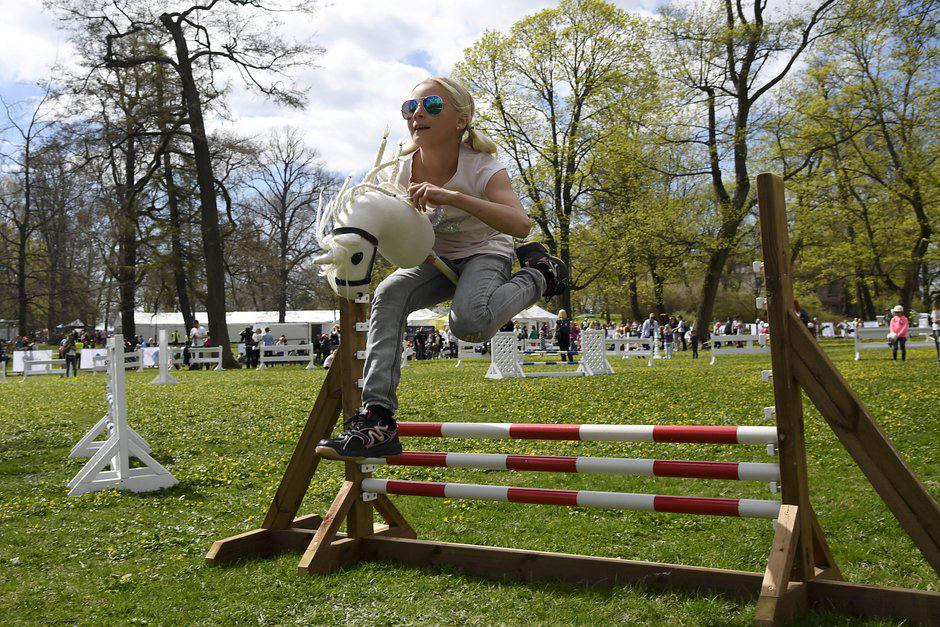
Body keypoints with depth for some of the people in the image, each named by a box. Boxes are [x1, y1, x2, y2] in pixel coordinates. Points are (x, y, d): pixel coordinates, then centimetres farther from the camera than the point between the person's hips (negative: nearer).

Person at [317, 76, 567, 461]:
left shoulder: (480, 167, -24)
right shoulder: (406, 170, -10)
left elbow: (520, 224, -40)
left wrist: (453, 197, -48)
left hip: (485, 253, -5)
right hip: (438, 259, 5)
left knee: (469, 322, -36)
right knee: (388, 295, -25)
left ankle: (539, 275, -6)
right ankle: (378, 418, -28)